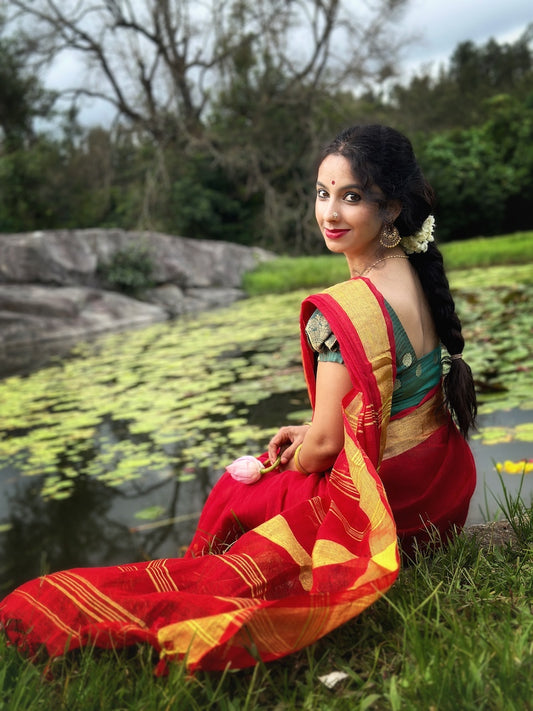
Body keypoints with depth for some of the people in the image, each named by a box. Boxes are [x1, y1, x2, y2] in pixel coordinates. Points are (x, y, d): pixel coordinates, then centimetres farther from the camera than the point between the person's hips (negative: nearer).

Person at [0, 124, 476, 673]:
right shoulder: (420, 276, -2)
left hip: (381, 499, -8)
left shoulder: (340, 312, -29)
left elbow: (326, 443, -22)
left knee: (238, 495, 17)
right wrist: (312, 433, 10)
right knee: (269, 474, 27)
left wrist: (298, 461, 1)